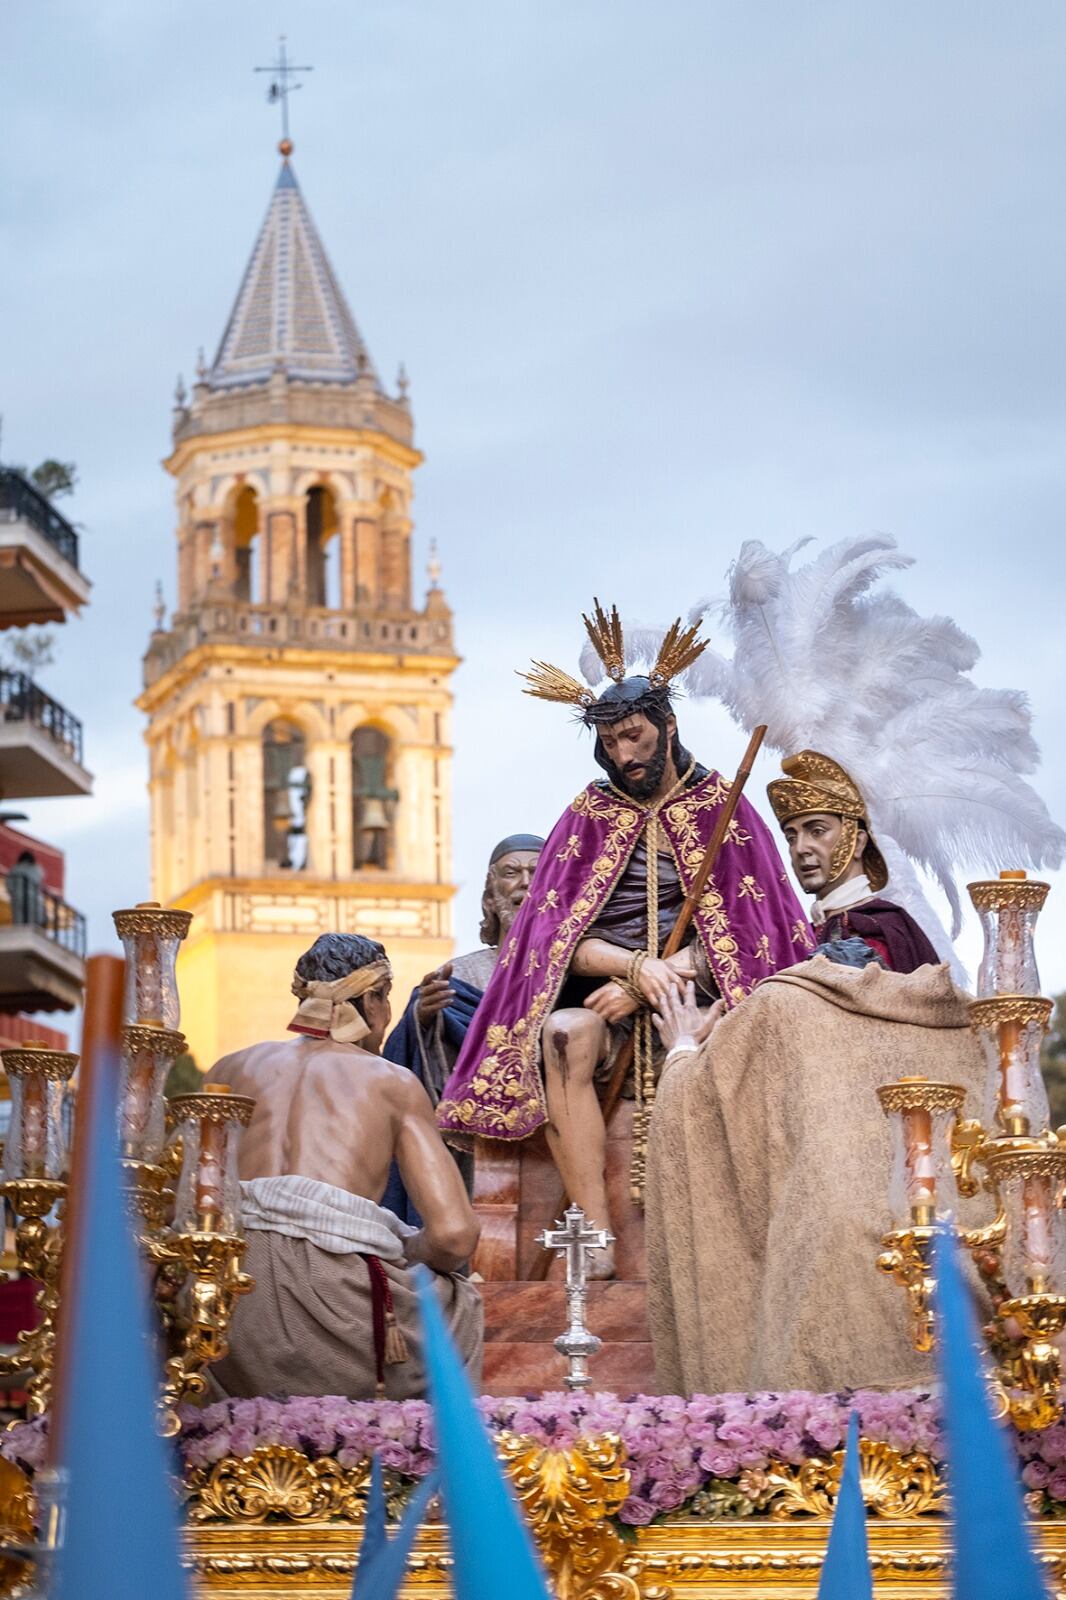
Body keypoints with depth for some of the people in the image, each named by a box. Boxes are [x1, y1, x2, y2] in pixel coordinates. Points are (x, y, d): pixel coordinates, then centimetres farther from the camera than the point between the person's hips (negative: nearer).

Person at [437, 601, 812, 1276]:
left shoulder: (722, 808, 8)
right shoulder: (588, 817, 12)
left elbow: (750, 929, 0)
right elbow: (559, 935, 3)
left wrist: (665, 976, -13)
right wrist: (634, 966, -17)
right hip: (604, 989, 1)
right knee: (563, 1035, -34)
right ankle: (595, 1237, -38)